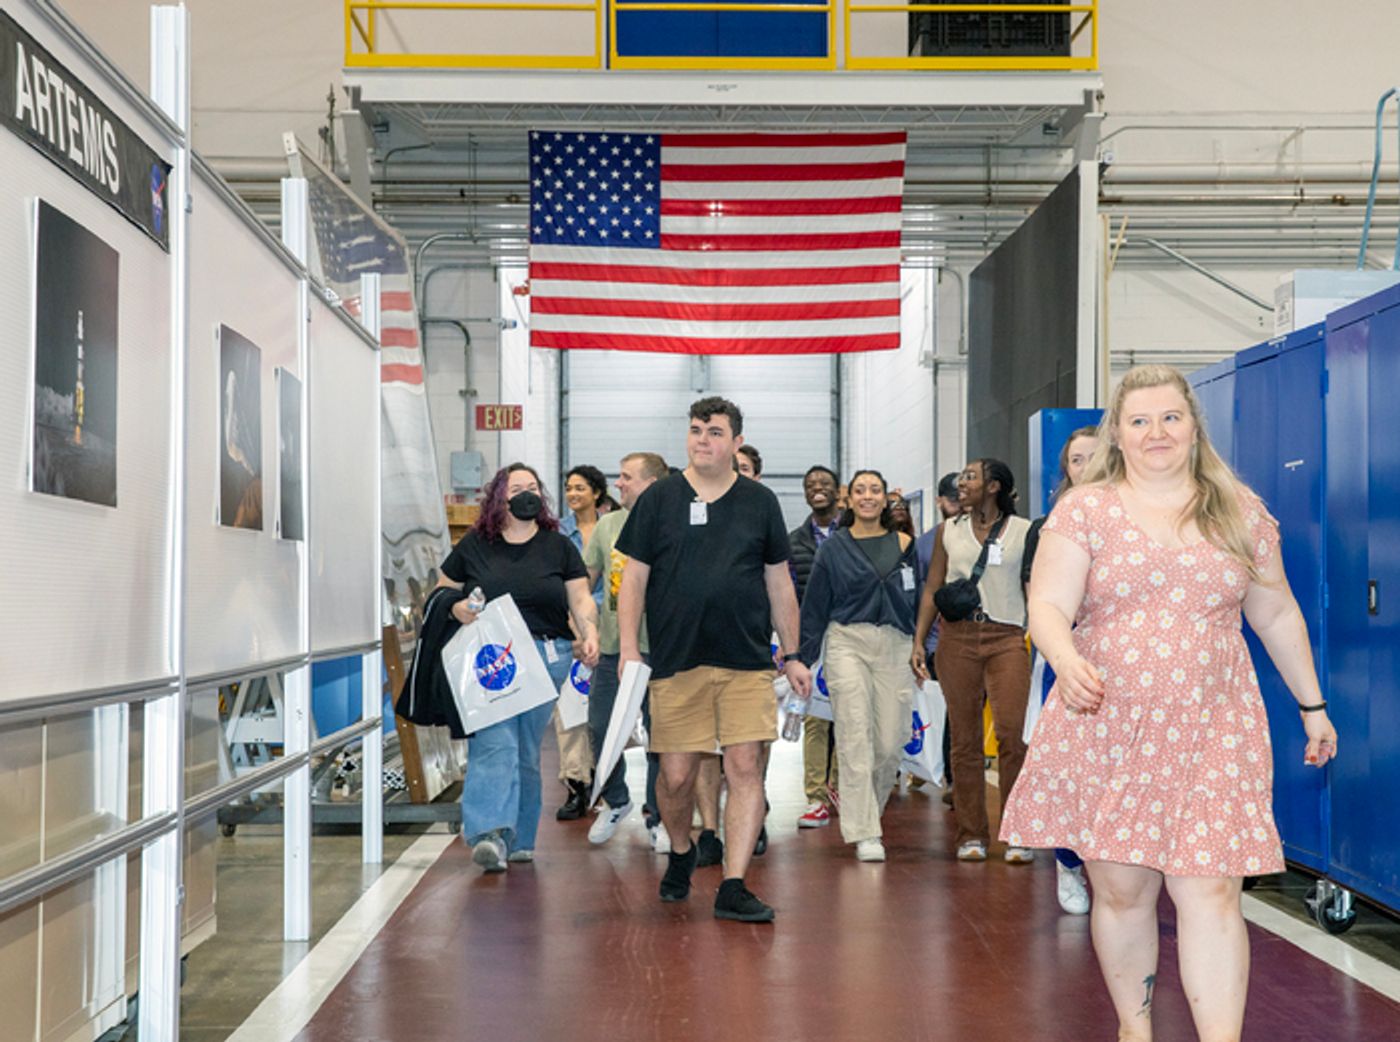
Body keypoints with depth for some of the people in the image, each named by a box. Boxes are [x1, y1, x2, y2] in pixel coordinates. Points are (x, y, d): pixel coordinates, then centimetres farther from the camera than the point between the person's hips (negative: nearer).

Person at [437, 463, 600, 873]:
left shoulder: (559, 546, 11)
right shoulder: (474, 546, 8)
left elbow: (580, 600, 8)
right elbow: (441, 592, 16)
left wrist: (590, 635, -9)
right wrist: (456, 608, -5)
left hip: (545, 657, 2)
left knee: (526, 751, 6)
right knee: (493, 742, -17)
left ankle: (519, 839, 16)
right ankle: (491, 835, -27)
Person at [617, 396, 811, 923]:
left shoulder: (760, 502, 9)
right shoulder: (659, 499, 5)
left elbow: (780, 584, 14)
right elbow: (634, 579, 5)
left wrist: (792, 656, 12)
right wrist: (629, 648, -4)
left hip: (747, 662, 1)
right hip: (676, 662, 0)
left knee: (745, 767, -6)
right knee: (676, 775, 4)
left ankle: (733, 888, 0)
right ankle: (680, 853, 33)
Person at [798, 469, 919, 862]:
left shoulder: (903, 544, 10)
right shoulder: (833, 547, 5)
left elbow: (917, 598, 15)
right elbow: (814, 608, 7)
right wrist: (802, 658, 4)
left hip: (894, 645, 2)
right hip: (847, 642, -2)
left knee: (890, 741, 0)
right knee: (856, 736, -9)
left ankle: (866, 811, 24)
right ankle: (865, 834, -9)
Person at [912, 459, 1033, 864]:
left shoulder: (1023, 531, 7)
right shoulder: (948, 531, 15)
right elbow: (932, 590, 14)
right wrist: (918, 641, 6)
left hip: (1007, 637, -2)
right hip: (957, 636, 2)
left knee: (1012, 733, -13)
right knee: (964, 738, 3)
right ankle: (971, 834, 10)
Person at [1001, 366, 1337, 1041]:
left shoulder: (1240, 511, 10)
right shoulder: (1084, 510, 3)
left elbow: (1277, 614, 17)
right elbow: (1047, 606, -6)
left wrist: (1312, 704, 19)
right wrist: (1067, 661, -27)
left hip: (1211, 734, 1)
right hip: (1105, 728, 0)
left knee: (1209, 891, -8)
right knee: (1121, 890, 6)